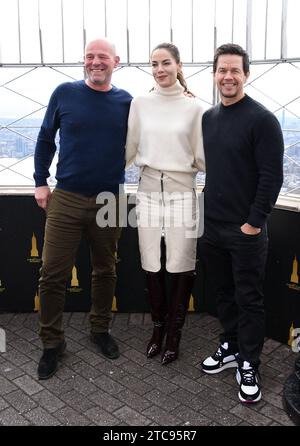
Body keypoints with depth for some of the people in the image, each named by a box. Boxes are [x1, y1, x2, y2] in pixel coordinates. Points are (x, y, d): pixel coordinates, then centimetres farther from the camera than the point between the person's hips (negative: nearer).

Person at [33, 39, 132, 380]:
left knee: (105, 271, 14)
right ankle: (52, 342, 19)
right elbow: (45, 138, 8)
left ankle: (100, 329, 34)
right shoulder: (65, 93, 1)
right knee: (53, 274, 1)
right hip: (65, 199, -1)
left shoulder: (126, 102, 3)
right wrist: (40, 181, 5)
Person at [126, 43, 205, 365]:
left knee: (180, 266, 3)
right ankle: (158, 327, 28)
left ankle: (174, 333, 22)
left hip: (181, 192, -2)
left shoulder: (194, 107, -1)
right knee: (151, 265, 9)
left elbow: (201, 158, 3)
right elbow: (128, 149, 10)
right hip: (148, 190, 2)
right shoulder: (140, 104, 5)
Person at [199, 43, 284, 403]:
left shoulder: (262, 119, -10)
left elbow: (272, 176, -13)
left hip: (246, 229, -6)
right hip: (211, 225, 6)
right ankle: (230, 347, 35)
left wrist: (254, 222, -15)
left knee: (248, 299, 6)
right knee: (223, 293, 17)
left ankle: (248, 365, 21)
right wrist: (208, 209, 11)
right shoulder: (208, 117, 10)